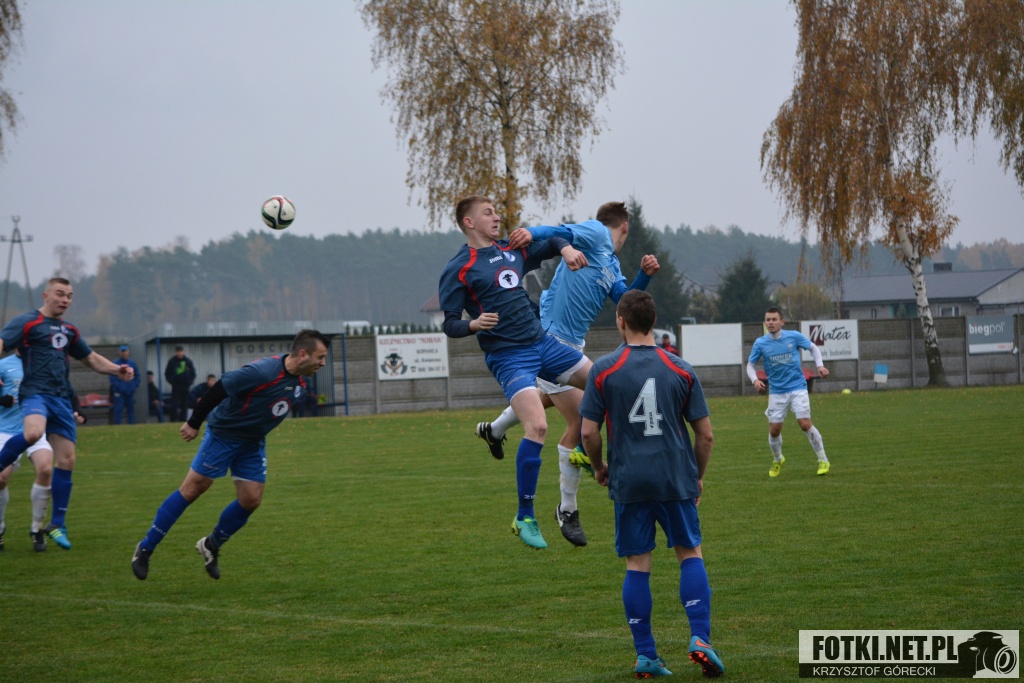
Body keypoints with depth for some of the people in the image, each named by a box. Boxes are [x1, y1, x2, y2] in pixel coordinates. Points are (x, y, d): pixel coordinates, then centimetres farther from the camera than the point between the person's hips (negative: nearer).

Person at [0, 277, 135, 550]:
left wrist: (117, 370, 14)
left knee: (66, 460, 0)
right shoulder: (26, 322, 1)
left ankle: (57, 524, 9)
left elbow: (91, 358, 33)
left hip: (62, 399, 6)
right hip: (35, 392, -6)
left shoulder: (69, 330, 21)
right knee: (33, 432, -39)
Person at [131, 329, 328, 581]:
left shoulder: (298, 383, -4)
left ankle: (211, 546, 23)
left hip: (252, 444, 7)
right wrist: (194, 423, -17)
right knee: (193, 488, -4)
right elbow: (219, 389, -24)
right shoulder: (262, 372, -31)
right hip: (223, 435, -7)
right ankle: (145, 548, 5)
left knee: (251, 499, -1)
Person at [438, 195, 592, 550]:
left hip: (542, 343, 7)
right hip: (508, 357, -7)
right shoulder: (458, 269, -7)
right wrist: (474, 324, -29)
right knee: (537, 427, -22)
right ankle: (525, 518, -11)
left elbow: (553, 243, 27)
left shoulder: (513, 250, 11)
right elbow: (449, 325, -8)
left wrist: (567, 249, 3)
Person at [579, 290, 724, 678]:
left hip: (628, 482, 0)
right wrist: (698, 477, 18)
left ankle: (645, 656, 7)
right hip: (676, 479, 0)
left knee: (637, 566, 6)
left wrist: (599, 468, 15)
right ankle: (700, 639, -4)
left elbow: (589, 432, -4)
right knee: (690, 554, 11)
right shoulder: (681, 370, 1)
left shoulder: (603, 370, -3)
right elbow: (706, 435, 3)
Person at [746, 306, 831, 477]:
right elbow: (750, 365, 6)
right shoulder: (760, 343, -4)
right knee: (774, 430, 1)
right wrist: (755, 380, -14)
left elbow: (813, 348, 10)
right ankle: (777, 460, 31)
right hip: (776, 391, 2)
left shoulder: (794, 336, -5)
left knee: (805, 424, -14)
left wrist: (820, 365, -5)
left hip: (797, 388, -2)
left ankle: (823, 461, 0)